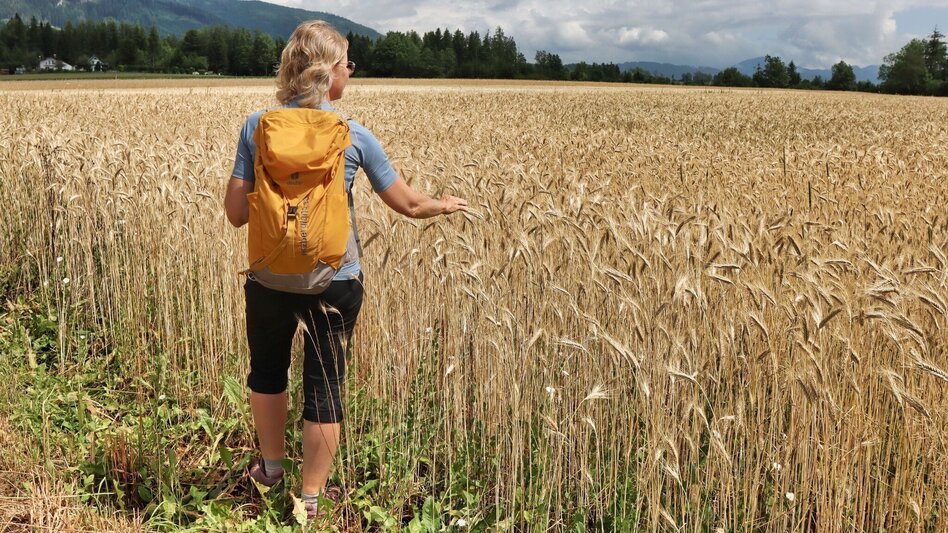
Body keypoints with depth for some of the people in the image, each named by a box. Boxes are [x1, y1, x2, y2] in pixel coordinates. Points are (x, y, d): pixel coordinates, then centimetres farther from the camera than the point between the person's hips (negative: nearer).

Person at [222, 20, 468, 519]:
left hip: (269, 277, 2)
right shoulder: (354, 137, -9)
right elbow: (408, 204, -2)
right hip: (332, 282, -2)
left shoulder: (257, 127, -6)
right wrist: (446, 204, 18)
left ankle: (270, 465, 46)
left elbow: (236, 213, -5)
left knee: (267, 371, 26)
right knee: (323, 386, 12)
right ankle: (311, 496, 24)